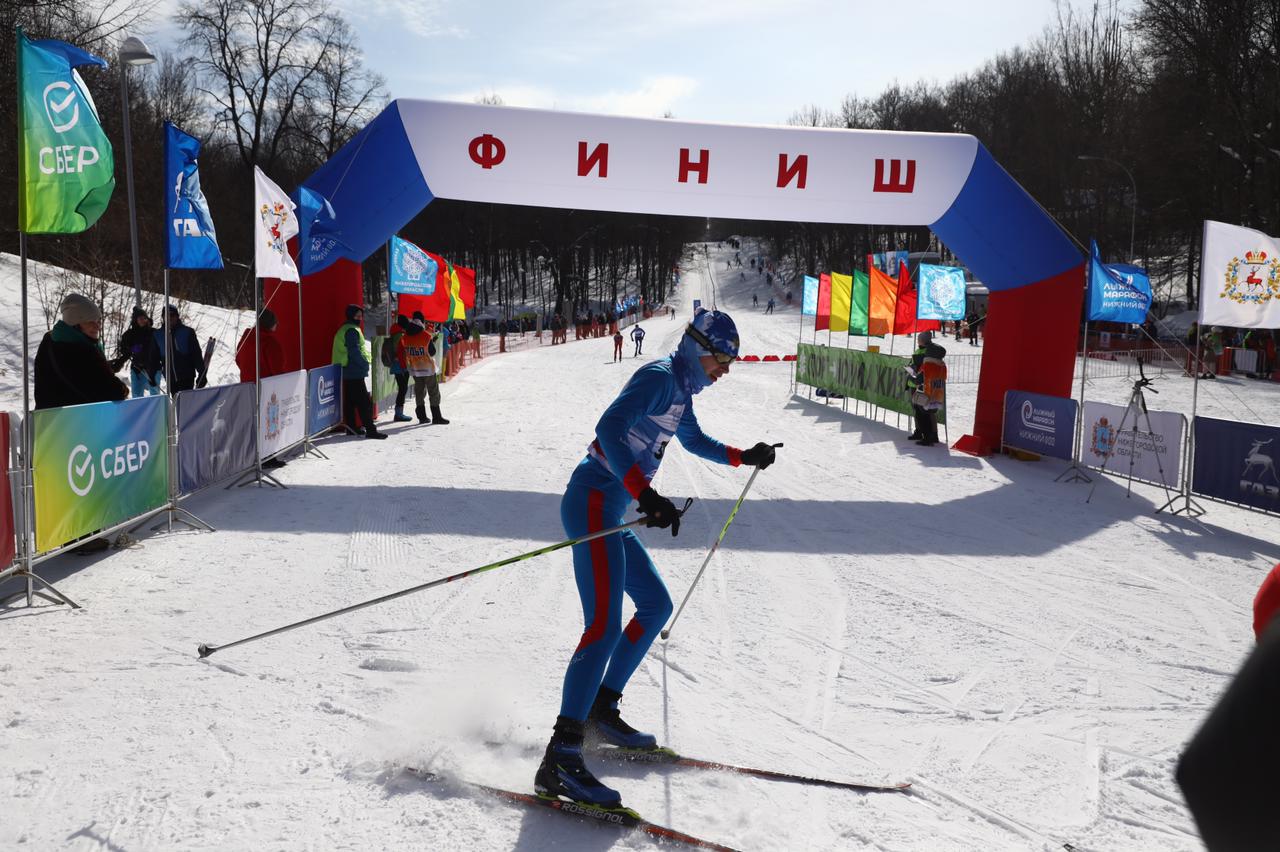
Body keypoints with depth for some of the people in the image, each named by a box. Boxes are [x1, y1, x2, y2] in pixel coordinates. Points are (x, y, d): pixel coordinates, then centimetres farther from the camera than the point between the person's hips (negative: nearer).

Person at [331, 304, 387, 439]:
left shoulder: (344, 330, 18)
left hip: (347, 372, 11)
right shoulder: (352, 330, -13)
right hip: (355, 372, -11)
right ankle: (370, 429, -16)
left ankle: (351, 427, 18)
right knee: (365, 401, -12)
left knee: (350, 401, 13)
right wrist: (365, 363, -12)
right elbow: (354, 352, -20)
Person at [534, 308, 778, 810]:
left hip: (609, 511, 11)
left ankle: (601, 710, 25)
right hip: (593, 501, -11)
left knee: (656, 606, 18)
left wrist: (745, 457, 34)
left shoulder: (680, 391, 19)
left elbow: (694, 440, 39)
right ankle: (560, 760, -23)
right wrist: (645, 495, -36)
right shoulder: (660, 377, -12)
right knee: (605, 626, -20)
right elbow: (610, 428, -27)